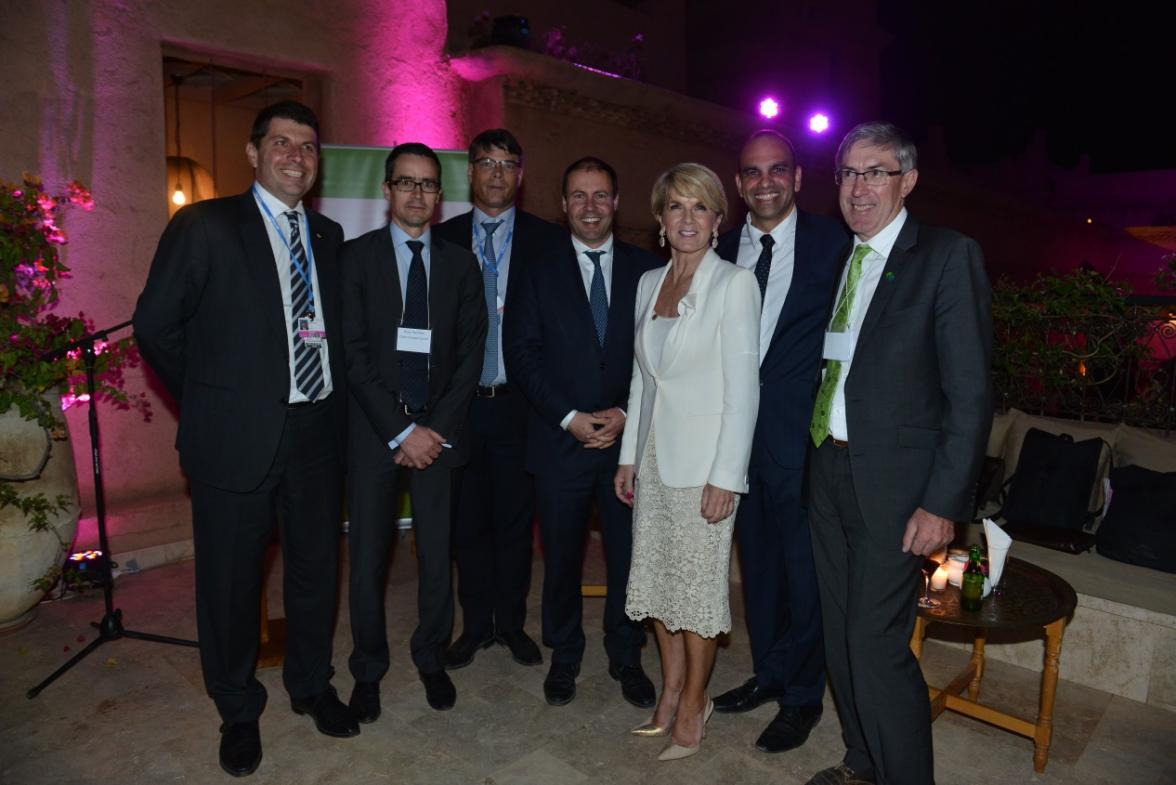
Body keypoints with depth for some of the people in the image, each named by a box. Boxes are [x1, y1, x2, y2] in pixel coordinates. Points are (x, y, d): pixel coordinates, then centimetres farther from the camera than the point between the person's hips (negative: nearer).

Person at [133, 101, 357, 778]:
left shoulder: (329, 236, 10)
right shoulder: (204, 225, -4)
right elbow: (157, 326, -3)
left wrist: (332, 401, 4)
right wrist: (210, 400, 2)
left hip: (318, 432, 4)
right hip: (237, 437, -4)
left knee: (317, 568, 15)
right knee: (231, 578, 9)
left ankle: (311, 684, 38)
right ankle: (239, 710, 32)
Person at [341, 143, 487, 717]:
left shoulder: (460, 263, 8)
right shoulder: (357, 256, 1)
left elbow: (471, 352, 3)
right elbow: (354, 352, -6)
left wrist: (436, 428, -7)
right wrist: (400, 430, -11)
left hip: (439, 429, 2)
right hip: (374, 428, -1)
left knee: (437, 553, 6)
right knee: (368, 556, 5)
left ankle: (432, 658, 28)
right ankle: (368, 670, 25)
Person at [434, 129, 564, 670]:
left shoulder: (546, 240, 1)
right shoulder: (442, 239, 6)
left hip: (518, 403, -1)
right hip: (461, 402, 1)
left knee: (515, 519, 10)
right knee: (467, 520, 11)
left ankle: (511, 622, 28)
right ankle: (475, 624, 28)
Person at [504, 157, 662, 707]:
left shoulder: (647, 271, 6)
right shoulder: (538, 273, 4)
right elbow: (521, 355, -2)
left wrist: (626, 413, -9)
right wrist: (569, 417, -11)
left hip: (629, 436, 1)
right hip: (560, 439, 0)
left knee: (629, 553, 9)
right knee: (561, 554, 10)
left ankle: (626, 657, 29)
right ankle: (564, 656, 31)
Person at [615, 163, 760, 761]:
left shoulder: (735, 284, -10)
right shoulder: (649, 282, 9)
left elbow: (743, 388, -13)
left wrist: (725, 476, -17)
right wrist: (628, 456, 10)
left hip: (703, 457, -6)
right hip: (653, 453, 6)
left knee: (698, 580, 5)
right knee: (656, 576, 13)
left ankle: (693, 703, 24)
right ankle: (670, 691, 31)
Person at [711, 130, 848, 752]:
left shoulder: (833, 243, -5)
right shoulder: (721, 250, 8)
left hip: (801, 435, -4)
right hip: (739, 433, 5)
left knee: (804, 571, 6)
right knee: (756, 562, 17)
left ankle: (803, 698, 26)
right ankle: (769, 673, 37)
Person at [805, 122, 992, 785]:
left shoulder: (949, 256, -8)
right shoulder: (834, 258, 12)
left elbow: (971, 393, -12)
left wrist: (944, 503, -16)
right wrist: (817, 461, 5)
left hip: (893, 482, -6)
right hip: (829, 470, 7)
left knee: (877, 645, -3)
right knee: (842, 636, 16)